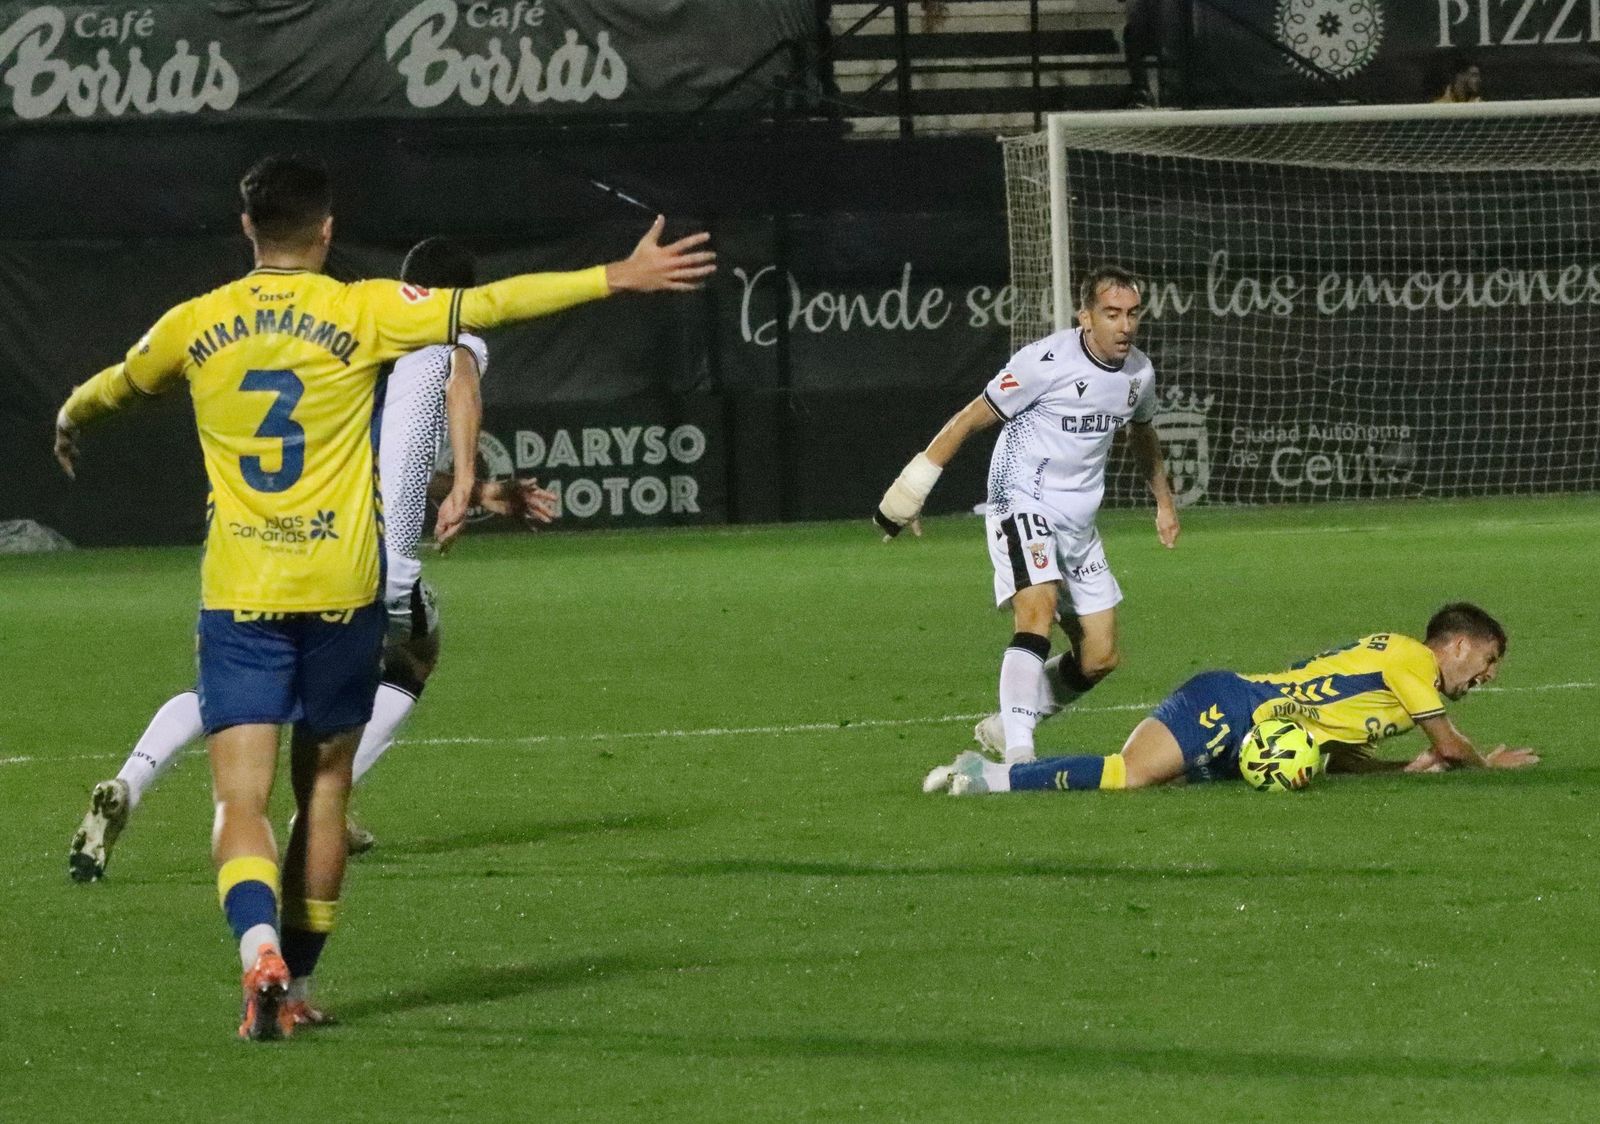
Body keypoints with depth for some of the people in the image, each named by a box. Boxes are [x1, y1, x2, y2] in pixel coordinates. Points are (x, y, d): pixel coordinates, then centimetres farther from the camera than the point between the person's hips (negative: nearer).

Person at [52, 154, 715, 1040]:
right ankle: (295, 982, 19)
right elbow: (491, 305, -7)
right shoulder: (362, 312, -4)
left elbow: (114, 386, 24)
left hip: (238, 596, 1)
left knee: (240, 801, -3)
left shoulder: (195, 325, 5)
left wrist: (70, 420, 48)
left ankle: (259, 952, -29)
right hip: (339, 593, -1)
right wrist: (619, 277, -2)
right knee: (323, 788, 17)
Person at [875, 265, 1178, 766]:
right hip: (1023, 504, -7)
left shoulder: (1138, 373, 4)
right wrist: (912, 489, -15)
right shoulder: (1047, 361, -18)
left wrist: (1164, 502, 34)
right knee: (1038, 612, -30)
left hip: (1079, 520, 7)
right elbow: (972, 418, -13)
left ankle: (1004, 727, 25)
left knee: (1100, 658, 5)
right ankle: (1018, 752, -35)